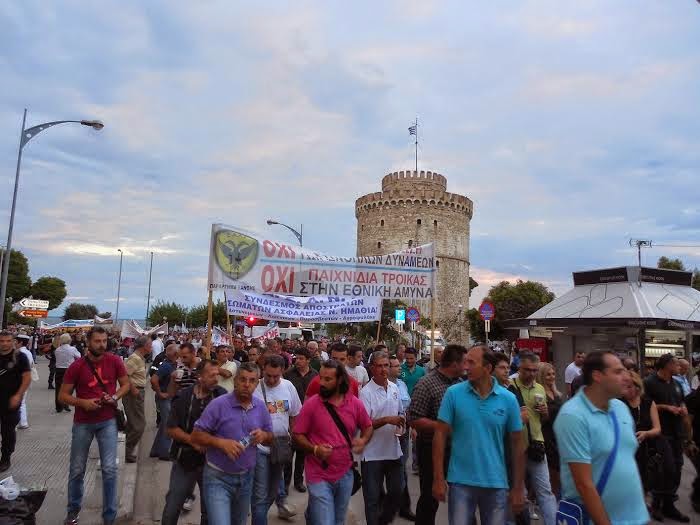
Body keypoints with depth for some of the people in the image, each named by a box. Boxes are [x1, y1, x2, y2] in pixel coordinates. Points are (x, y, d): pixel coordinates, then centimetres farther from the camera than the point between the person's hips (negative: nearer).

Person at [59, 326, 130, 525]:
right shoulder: (77, 366, -11)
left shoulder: (114, 361, -9)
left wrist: (116, 397, -16)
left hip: (108, 421, 0)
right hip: (83, 423, 0)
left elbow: (126, 384, 4)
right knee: (77, 470, 14)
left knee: (110, 469, -2)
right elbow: (62, 396, -4)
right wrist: (83, 402, -21)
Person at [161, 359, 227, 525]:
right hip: (185, 460, 0)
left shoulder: (222, 396, -10)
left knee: (210, 510, 14)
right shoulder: (183, 397, -8)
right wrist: (193, 440, -16)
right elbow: (171, 429, -5)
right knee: (172, 508, 13)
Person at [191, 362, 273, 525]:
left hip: (246, 478, 5)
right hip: (218, 477, -5)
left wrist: (263, 435, -15)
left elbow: (270, 437, 8)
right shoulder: (218, 404, -16)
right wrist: (221, 442, -28)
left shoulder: (261, 407, -1)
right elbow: (196, 436, -13)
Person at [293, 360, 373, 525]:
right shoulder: (311, 404, -12)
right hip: (319, 476, -4)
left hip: (345, 474, 4)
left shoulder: (355, 403, -5)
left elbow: (368, 427, 10)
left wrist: (363, 440, -10)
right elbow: (297, 435, -7)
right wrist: (315, 449, -22)